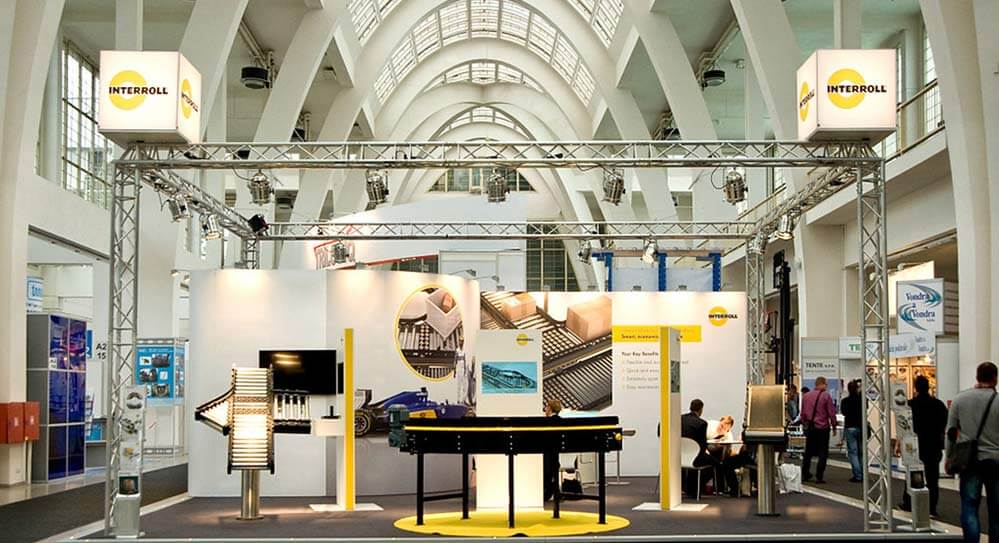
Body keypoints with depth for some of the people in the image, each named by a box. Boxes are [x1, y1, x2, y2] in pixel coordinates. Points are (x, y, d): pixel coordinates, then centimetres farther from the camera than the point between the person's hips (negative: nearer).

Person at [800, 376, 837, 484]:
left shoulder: (806, 396, 6)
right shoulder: (826, 396, -9)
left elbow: (802, 413, 12)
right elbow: (831, 413, -8)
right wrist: (834, 426, 2)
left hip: (809, 427, 5)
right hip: (822, 427, -5)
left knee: (808, 452, 15)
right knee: (822, 453, 1)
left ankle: (804, 475, 18)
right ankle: (819, 477, -3)